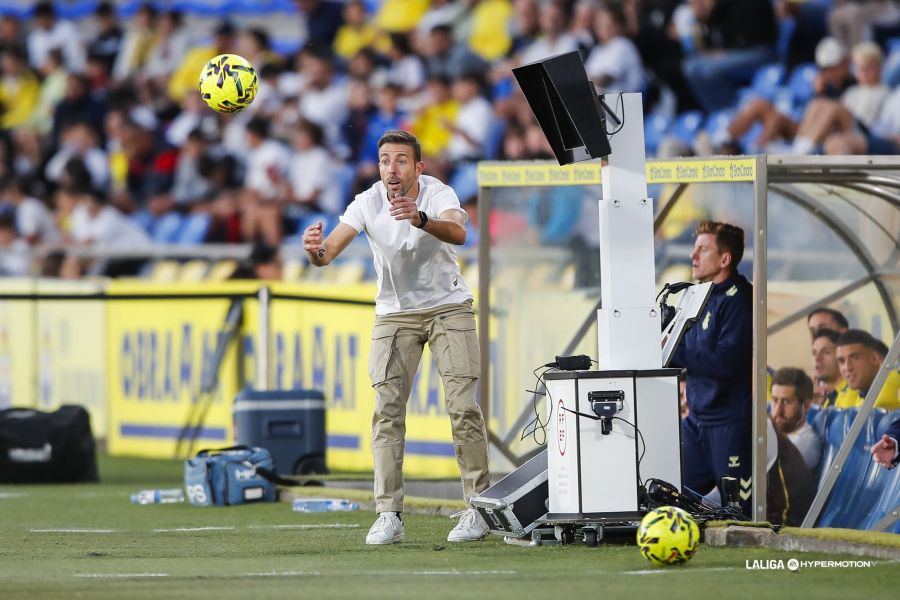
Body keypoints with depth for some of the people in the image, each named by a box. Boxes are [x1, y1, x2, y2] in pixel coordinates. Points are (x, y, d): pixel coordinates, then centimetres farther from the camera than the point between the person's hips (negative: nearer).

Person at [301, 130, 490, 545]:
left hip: (448, 308, -2)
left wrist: (420, 219, -63)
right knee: (387, 410, -8)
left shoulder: (438, 194, -21)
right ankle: (389, 515, -8)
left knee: (463, 407, -9)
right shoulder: (369, 203, -16)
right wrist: (317, 251, -51)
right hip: (393, 315, 2)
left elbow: (458, 233, -43)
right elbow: (332, 249, -27)